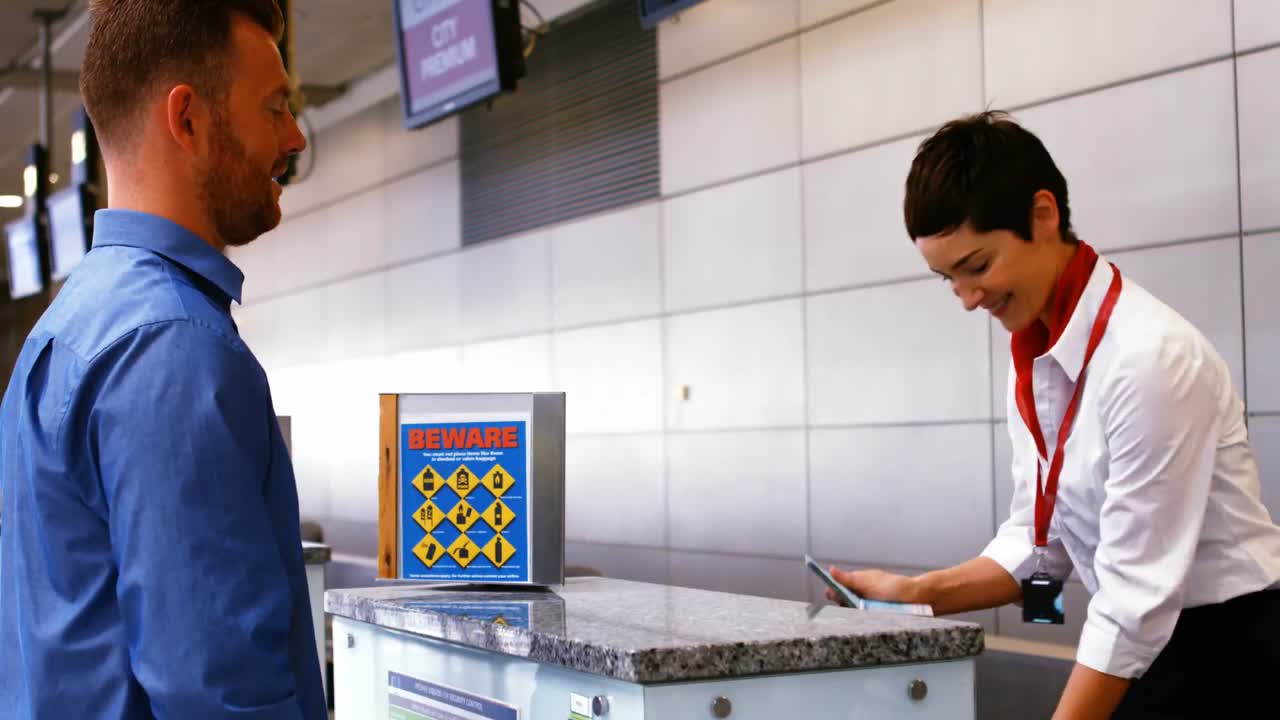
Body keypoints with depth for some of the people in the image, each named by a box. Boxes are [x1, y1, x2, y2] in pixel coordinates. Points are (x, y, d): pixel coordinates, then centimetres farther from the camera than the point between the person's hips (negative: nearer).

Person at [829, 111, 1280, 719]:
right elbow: (1041, 539, 7)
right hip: (1142, 645, 7)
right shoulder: (1034, 357, 2)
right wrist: (919, 593, -6)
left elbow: (1140, 592, -24)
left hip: (1228, 652, -7)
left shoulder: (1150, 357, -24)